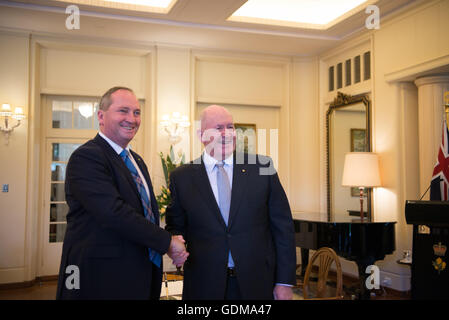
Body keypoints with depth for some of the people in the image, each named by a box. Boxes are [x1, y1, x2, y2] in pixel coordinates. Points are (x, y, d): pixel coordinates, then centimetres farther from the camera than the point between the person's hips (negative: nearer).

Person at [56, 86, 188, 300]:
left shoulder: (136, 160, 15)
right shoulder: (85, 157, -15)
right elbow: (115, 213, -25)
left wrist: (174, 249, -2)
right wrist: (167, 241, -17)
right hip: (101, 282, -8)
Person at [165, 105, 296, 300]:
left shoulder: (262, 167, -1)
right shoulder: (181, 177, 1)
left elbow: (282, 226, -1)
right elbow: (175, 225, 10)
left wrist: (285, 282, -4)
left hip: (257, 284, 0)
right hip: (204, 286, 0)